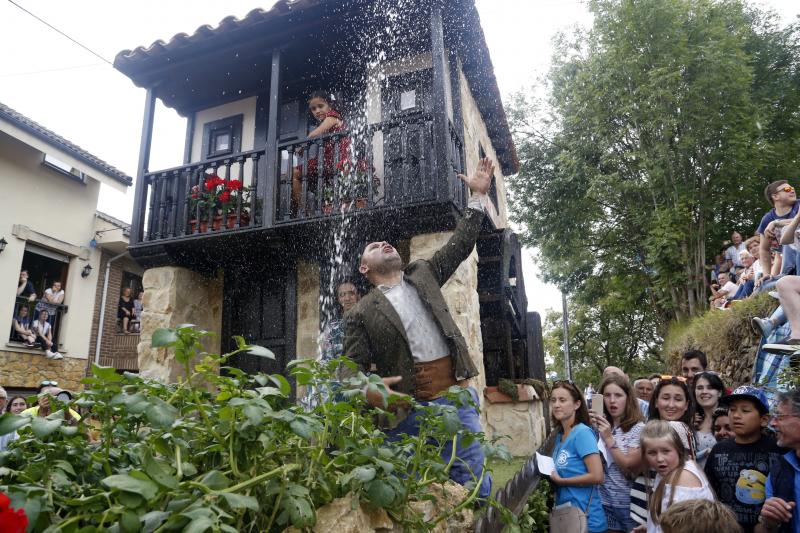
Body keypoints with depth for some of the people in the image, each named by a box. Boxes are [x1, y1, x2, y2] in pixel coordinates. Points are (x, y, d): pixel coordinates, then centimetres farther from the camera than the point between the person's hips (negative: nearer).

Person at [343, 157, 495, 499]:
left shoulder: (423, 275, 16)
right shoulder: (361, 314, 5)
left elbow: (460, 244, 15)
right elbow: (352, 369, 1)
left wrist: (478, 195, 13)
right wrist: (367, 390, -21)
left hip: (455, 397, 2)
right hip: (407, 410, -2)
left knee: (476, 484, 2)